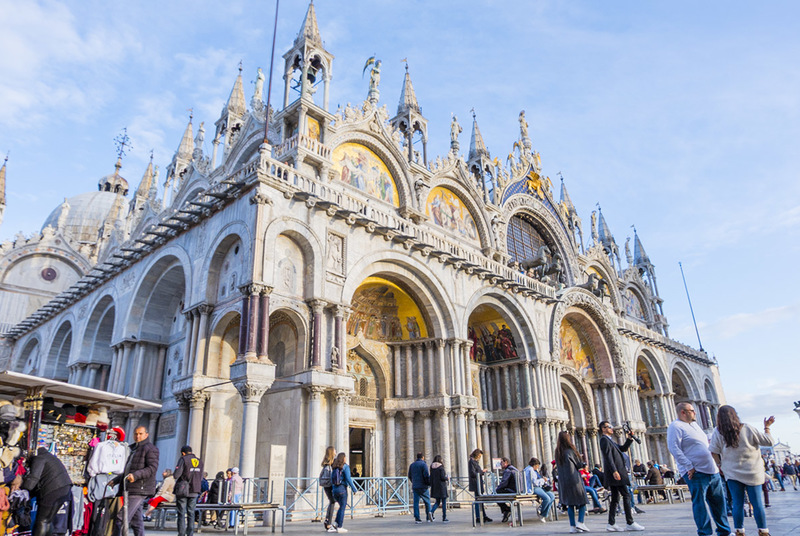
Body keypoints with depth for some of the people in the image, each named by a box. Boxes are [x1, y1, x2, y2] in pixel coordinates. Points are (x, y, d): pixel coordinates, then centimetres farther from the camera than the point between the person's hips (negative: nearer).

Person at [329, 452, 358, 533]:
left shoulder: (334, 467, 9)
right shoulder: (345, 466, -10)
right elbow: (348, 479, -15)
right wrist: (354, 488, -10)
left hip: (335, 489, 7)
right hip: (342, 489, -7)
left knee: (342, 506, 20)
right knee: (342, 508, 3)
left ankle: (336, 524, 11)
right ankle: (340, 527, 5)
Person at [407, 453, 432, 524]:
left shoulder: (412, 465, 11)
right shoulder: (424, 464, -7)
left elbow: (409, 476, 16)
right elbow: (426, 475, -15)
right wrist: (429, 483, 1)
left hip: (415, 487, 4)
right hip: (423, 486, -4)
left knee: (416, 502, 3)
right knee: (427, 501, 9)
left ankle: (417, 518, -4)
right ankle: (428, 517, 0)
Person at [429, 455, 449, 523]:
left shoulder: (432, 467, 7)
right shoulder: (441, 467, -12)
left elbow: (431, 477, 9)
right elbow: (442, 477, -17)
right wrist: (447, 478, 3)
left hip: (434, 487, 6)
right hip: (441, 486, -6)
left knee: (437, 502, 14)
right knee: (444, 502, 3)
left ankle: (431, 512, -10)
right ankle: (444, 518, 4)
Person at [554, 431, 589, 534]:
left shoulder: (557, 452, 8)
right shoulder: (570, 450, -10)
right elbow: (579, 465, -3)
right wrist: (584, 464, 20)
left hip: (563, 481, 5)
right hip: (574, 479, -5)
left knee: (570, 503, 9)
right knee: (583, 500, 6)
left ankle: (572, 526, 6)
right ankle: (580, 522, -6)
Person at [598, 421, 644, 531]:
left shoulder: (610, 440, 24)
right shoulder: (604, 439, -8)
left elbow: (623, 449, 25)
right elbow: (608, 456, -17)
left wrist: (630, 439, 11)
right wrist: (614, 471, -24)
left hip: (616, 473, 10)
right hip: (615, 473, -10)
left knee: (615, 498, 7)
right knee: (626, 495, -7)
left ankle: (611, 524, 7)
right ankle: (630, 523, -4)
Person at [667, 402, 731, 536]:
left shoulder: (694, 424, 19)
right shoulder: (675, 426, -10)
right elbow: (674, 448, -20)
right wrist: (689, 467, -21)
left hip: (712, 470, 9)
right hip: (696, 473, -9)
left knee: (719, 502, 14)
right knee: (699, 503, -6)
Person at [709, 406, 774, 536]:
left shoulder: (718, 432, -3)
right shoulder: (747, 428, -4)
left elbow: (714, 452, -5)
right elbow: (769, 442, 2)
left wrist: (720, 465, 10)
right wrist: (767, 427, 16)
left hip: (732, 473, 0)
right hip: (752, 472, 0)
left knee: (737, 504, 5)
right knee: (757, 503, 7)